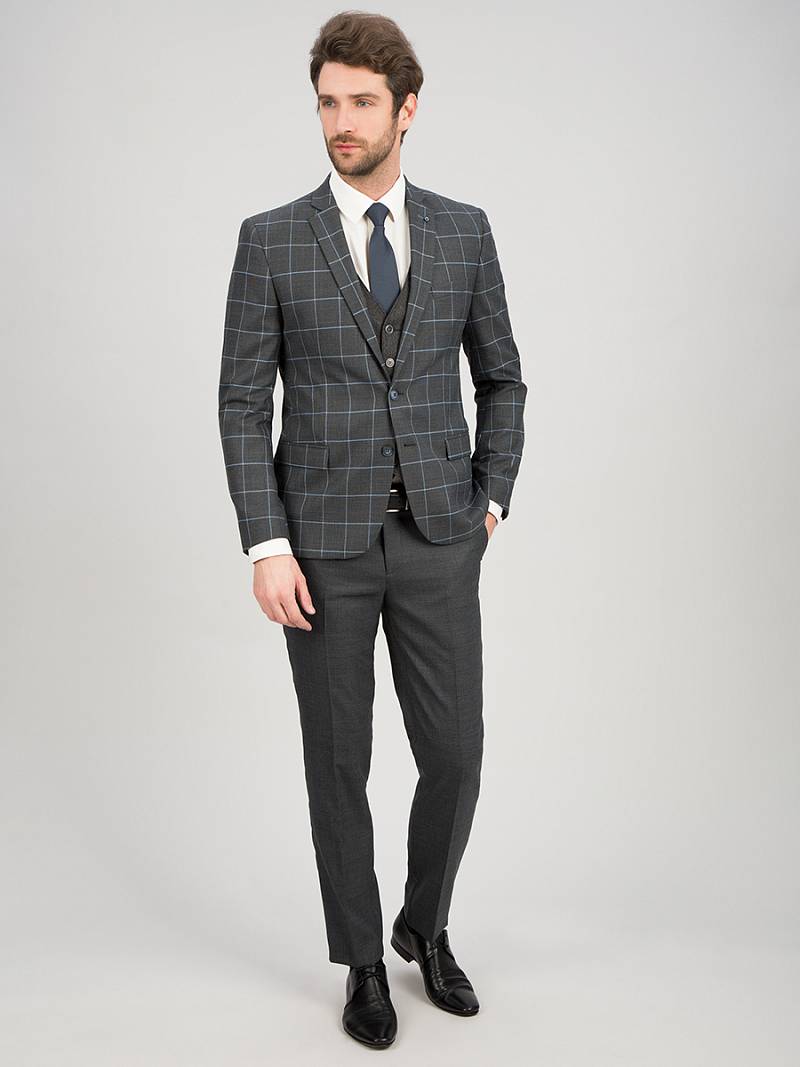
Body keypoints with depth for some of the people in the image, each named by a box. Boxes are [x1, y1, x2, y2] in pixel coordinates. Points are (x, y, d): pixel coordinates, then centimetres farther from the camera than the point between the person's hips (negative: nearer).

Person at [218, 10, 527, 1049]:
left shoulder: (464, 232, 5)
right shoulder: (271, 240, -1)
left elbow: (502, 379, 14)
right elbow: (243, 404, -3)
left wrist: (491, 500, 4)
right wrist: (266, 547, -11)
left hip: (438, 540, 2)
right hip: (323, 541, -1)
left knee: (455, 754, 4)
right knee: (338, 764, 7)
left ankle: (425, 926, 32)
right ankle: (363, 962, 27)